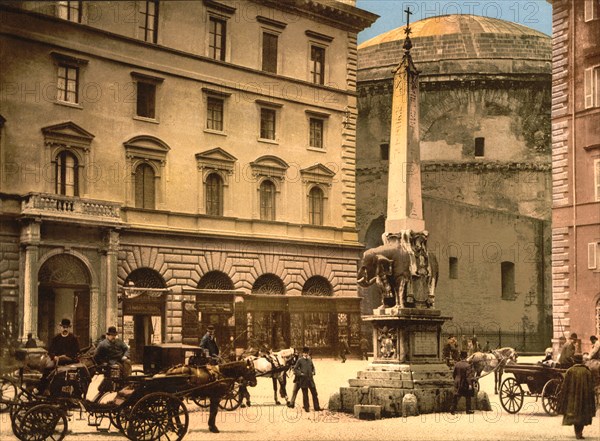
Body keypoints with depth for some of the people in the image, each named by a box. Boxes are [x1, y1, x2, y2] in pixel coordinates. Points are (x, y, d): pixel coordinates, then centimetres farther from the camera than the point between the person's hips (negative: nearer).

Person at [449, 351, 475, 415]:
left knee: (456, 397, 8)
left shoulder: (457, 364, -1)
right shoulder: (467, 365, -16)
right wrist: (470, 384, -16)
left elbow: (454, 374, 7)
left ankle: (453, 409, 3)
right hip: (465, 383, -4)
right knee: (468, 397, 10)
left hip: (458, 383, 4)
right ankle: (468, 410, 16)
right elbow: (468, 376, -18)